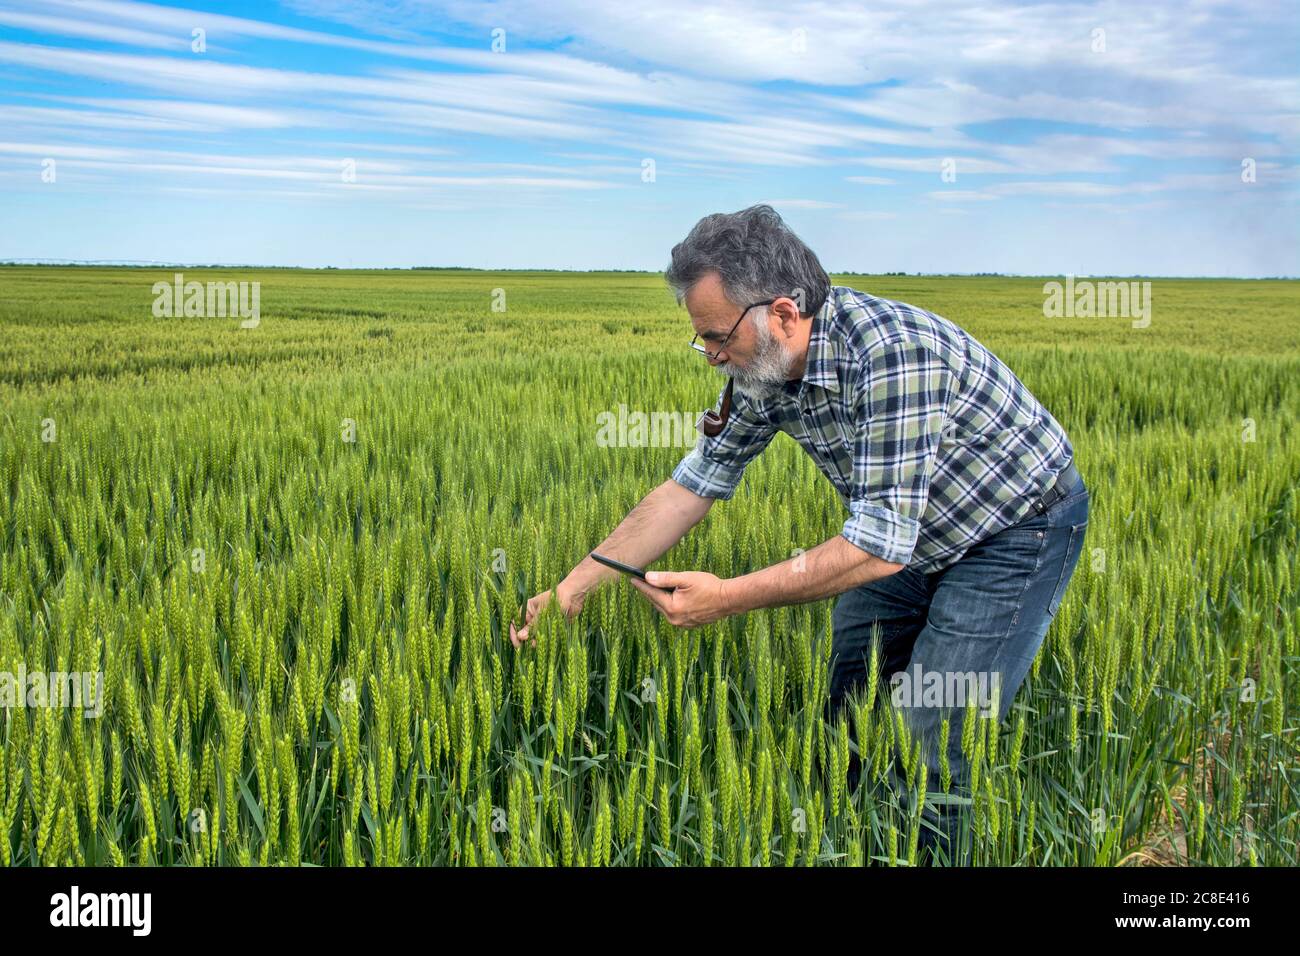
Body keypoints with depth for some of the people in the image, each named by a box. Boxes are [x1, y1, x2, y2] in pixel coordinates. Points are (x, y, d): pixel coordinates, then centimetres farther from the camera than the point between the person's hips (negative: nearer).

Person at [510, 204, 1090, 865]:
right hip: (913, 536, 8)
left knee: (937, 741, -9)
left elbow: (881, 545, -36)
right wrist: (572, 587, -9)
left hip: (1019, 530, -7)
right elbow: (691, 487, -4)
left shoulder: (891, 352, -36)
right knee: (844, 702, 10)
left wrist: (726, 598, -34)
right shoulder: (764, 367, -11)